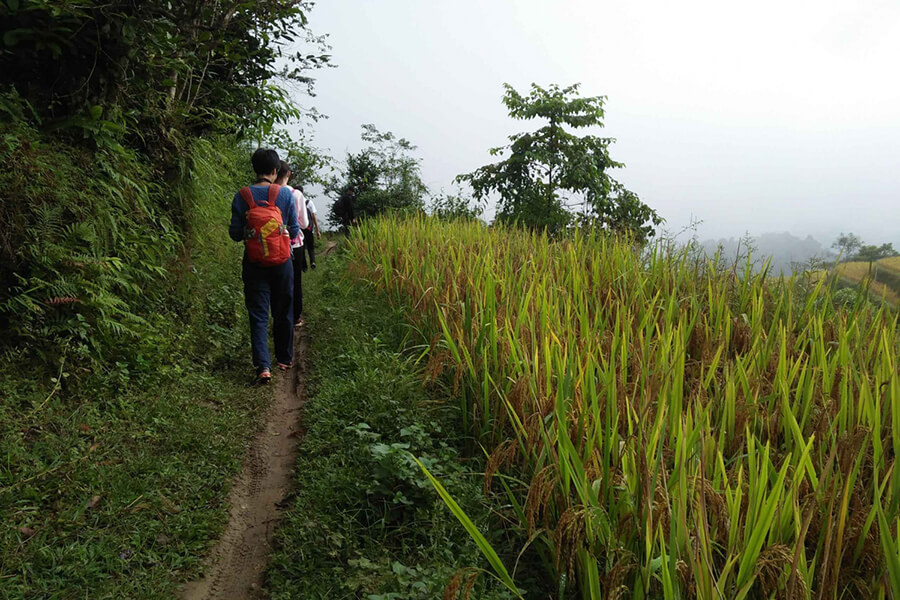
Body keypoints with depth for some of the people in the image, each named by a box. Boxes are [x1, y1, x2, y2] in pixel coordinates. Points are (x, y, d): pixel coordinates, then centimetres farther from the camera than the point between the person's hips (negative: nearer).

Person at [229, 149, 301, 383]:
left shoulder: (241, 197, -6)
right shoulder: (285, 194, -7)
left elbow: (235, 234, -2)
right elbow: (295, 231, -2)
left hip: (254, 265, 0)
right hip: (282, 263, 0)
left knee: (258, 315, 2)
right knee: (283, 313, 15)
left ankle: (263, 366, -10)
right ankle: (285, 359, 28)